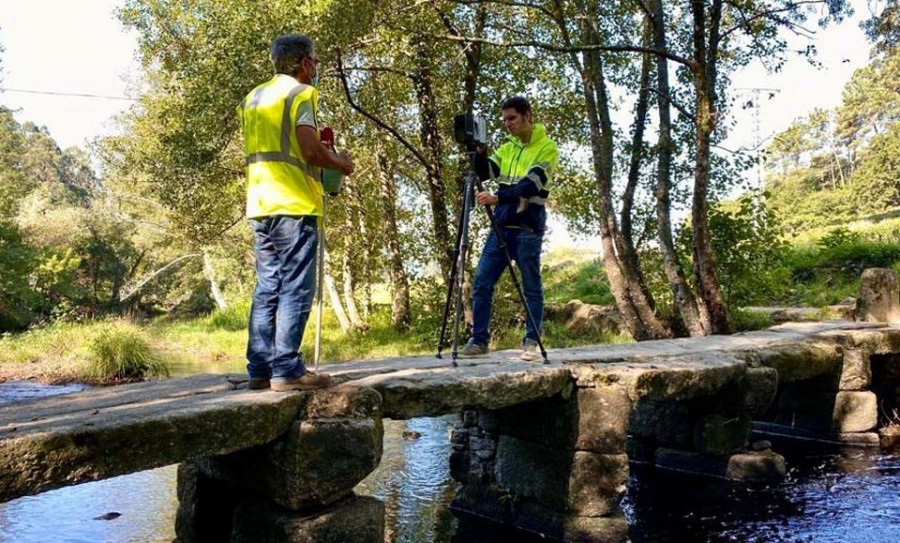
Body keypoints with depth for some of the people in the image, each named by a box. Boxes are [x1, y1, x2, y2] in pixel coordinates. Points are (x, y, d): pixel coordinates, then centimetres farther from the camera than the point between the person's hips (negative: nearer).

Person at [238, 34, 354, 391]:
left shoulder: (254, 97, 21)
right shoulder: (300, 93, -3)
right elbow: (311, 149, -15)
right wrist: (341, 163, 4)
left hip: (260, 204, 8)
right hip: (293, 203, -8)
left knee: (267, 288, 9)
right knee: (295, 289, -6)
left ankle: (260, 368, 10)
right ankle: (286, 370, -7)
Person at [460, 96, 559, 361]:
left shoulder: (547, 147, -4)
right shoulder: (507, 147, 17)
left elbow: (530, 185, -17)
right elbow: (486, 173, 7)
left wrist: (497, 197, -27)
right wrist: (478, 151, -10)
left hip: (528, 228, -6)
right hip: (501, 225, 6)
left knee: (531, 288, 1)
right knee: (481, 283, 1)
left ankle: (532, 342, 11)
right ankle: (479, 340, 10)